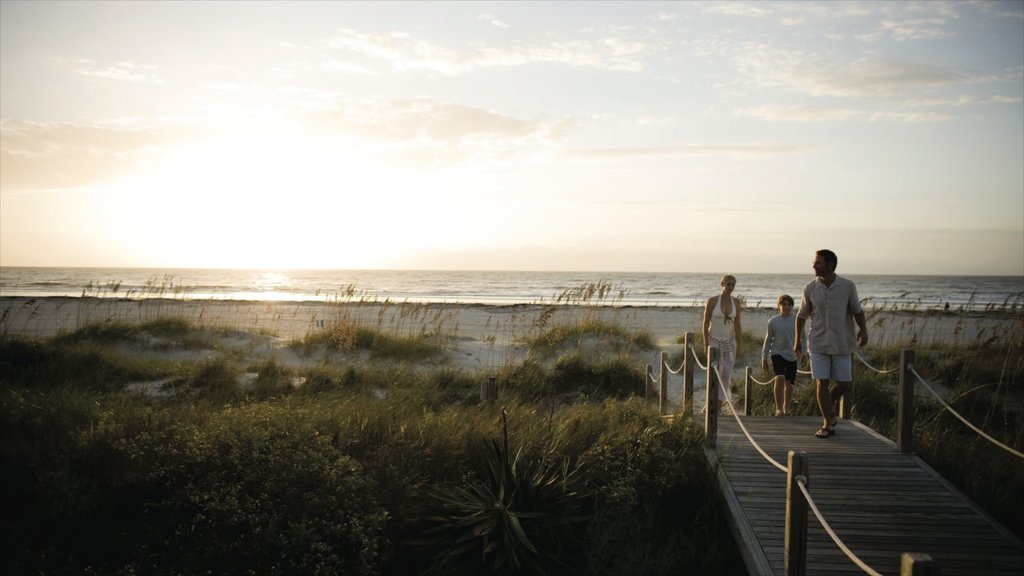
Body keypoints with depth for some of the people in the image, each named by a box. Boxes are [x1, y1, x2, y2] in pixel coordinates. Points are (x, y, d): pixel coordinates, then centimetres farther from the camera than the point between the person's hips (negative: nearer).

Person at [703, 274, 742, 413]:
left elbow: (737, 324, 4)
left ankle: (717, 406, 10)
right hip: (714, 341, -3)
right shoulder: (712, 301, -9)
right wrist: (706, 344, -10)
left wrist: (738, 346, 2)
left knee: (726, 375, 0)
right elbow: (705, 323, -6)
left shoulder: (736, 302, 1)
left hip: (729, 342, 3)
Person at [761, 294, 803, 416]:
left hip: (791, 356, 2)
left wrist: (802, 351, -8)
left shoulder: (796, 321, 1)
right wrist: (764, 358, 4)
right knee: (780, 378, -20)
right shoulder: (773, 321, 0)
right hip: (777, 354, -2)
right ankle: (778, 409, -18)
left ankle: (786, 408, 24)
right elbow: (768, 340, 5)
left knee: (789, 383, 6)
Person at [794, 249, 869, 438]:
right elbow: (802, 315, 10)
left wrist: (863, 329, -9)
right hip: (818, 344, 0)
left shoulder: (848, 287, -5)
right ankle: (827, 424, 8)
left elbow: (857, 311, 7)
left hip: (842, 344, 0)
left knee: (845, 383, 3)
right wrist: (797, 340, 9)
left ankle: (828, 409, 31)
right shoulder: (810, 288, -1)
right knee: (821, 383, -4)